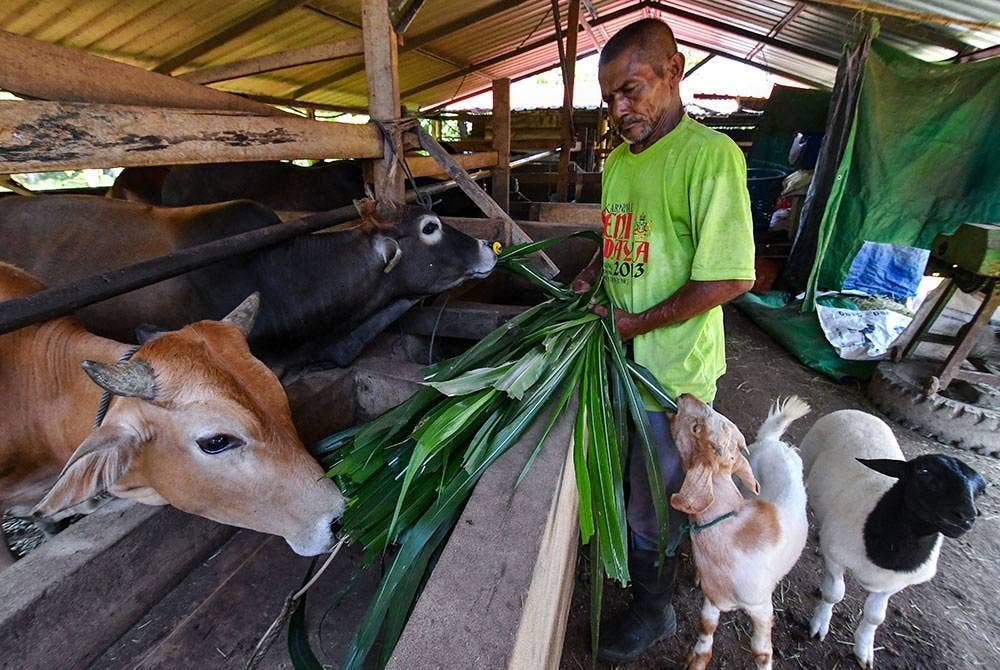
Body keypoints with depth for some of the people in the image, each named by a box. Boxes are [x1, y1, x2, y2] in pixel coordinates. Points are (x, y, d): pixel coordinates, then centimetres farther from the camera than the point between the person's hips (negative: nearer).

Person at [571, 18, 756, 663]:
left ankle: (654, 612, 40)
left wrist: (638, 323, -16)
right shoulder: (618, 158, 9)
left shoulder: (709, 153, -16)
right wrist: (590, 275, 5)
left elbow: (732, 277, -21)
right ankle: (627, 551, 56)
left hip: (669, 366, -7)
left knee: (653, 502, 12)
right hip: (620, 352, 7)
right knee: (623, 476, 26)